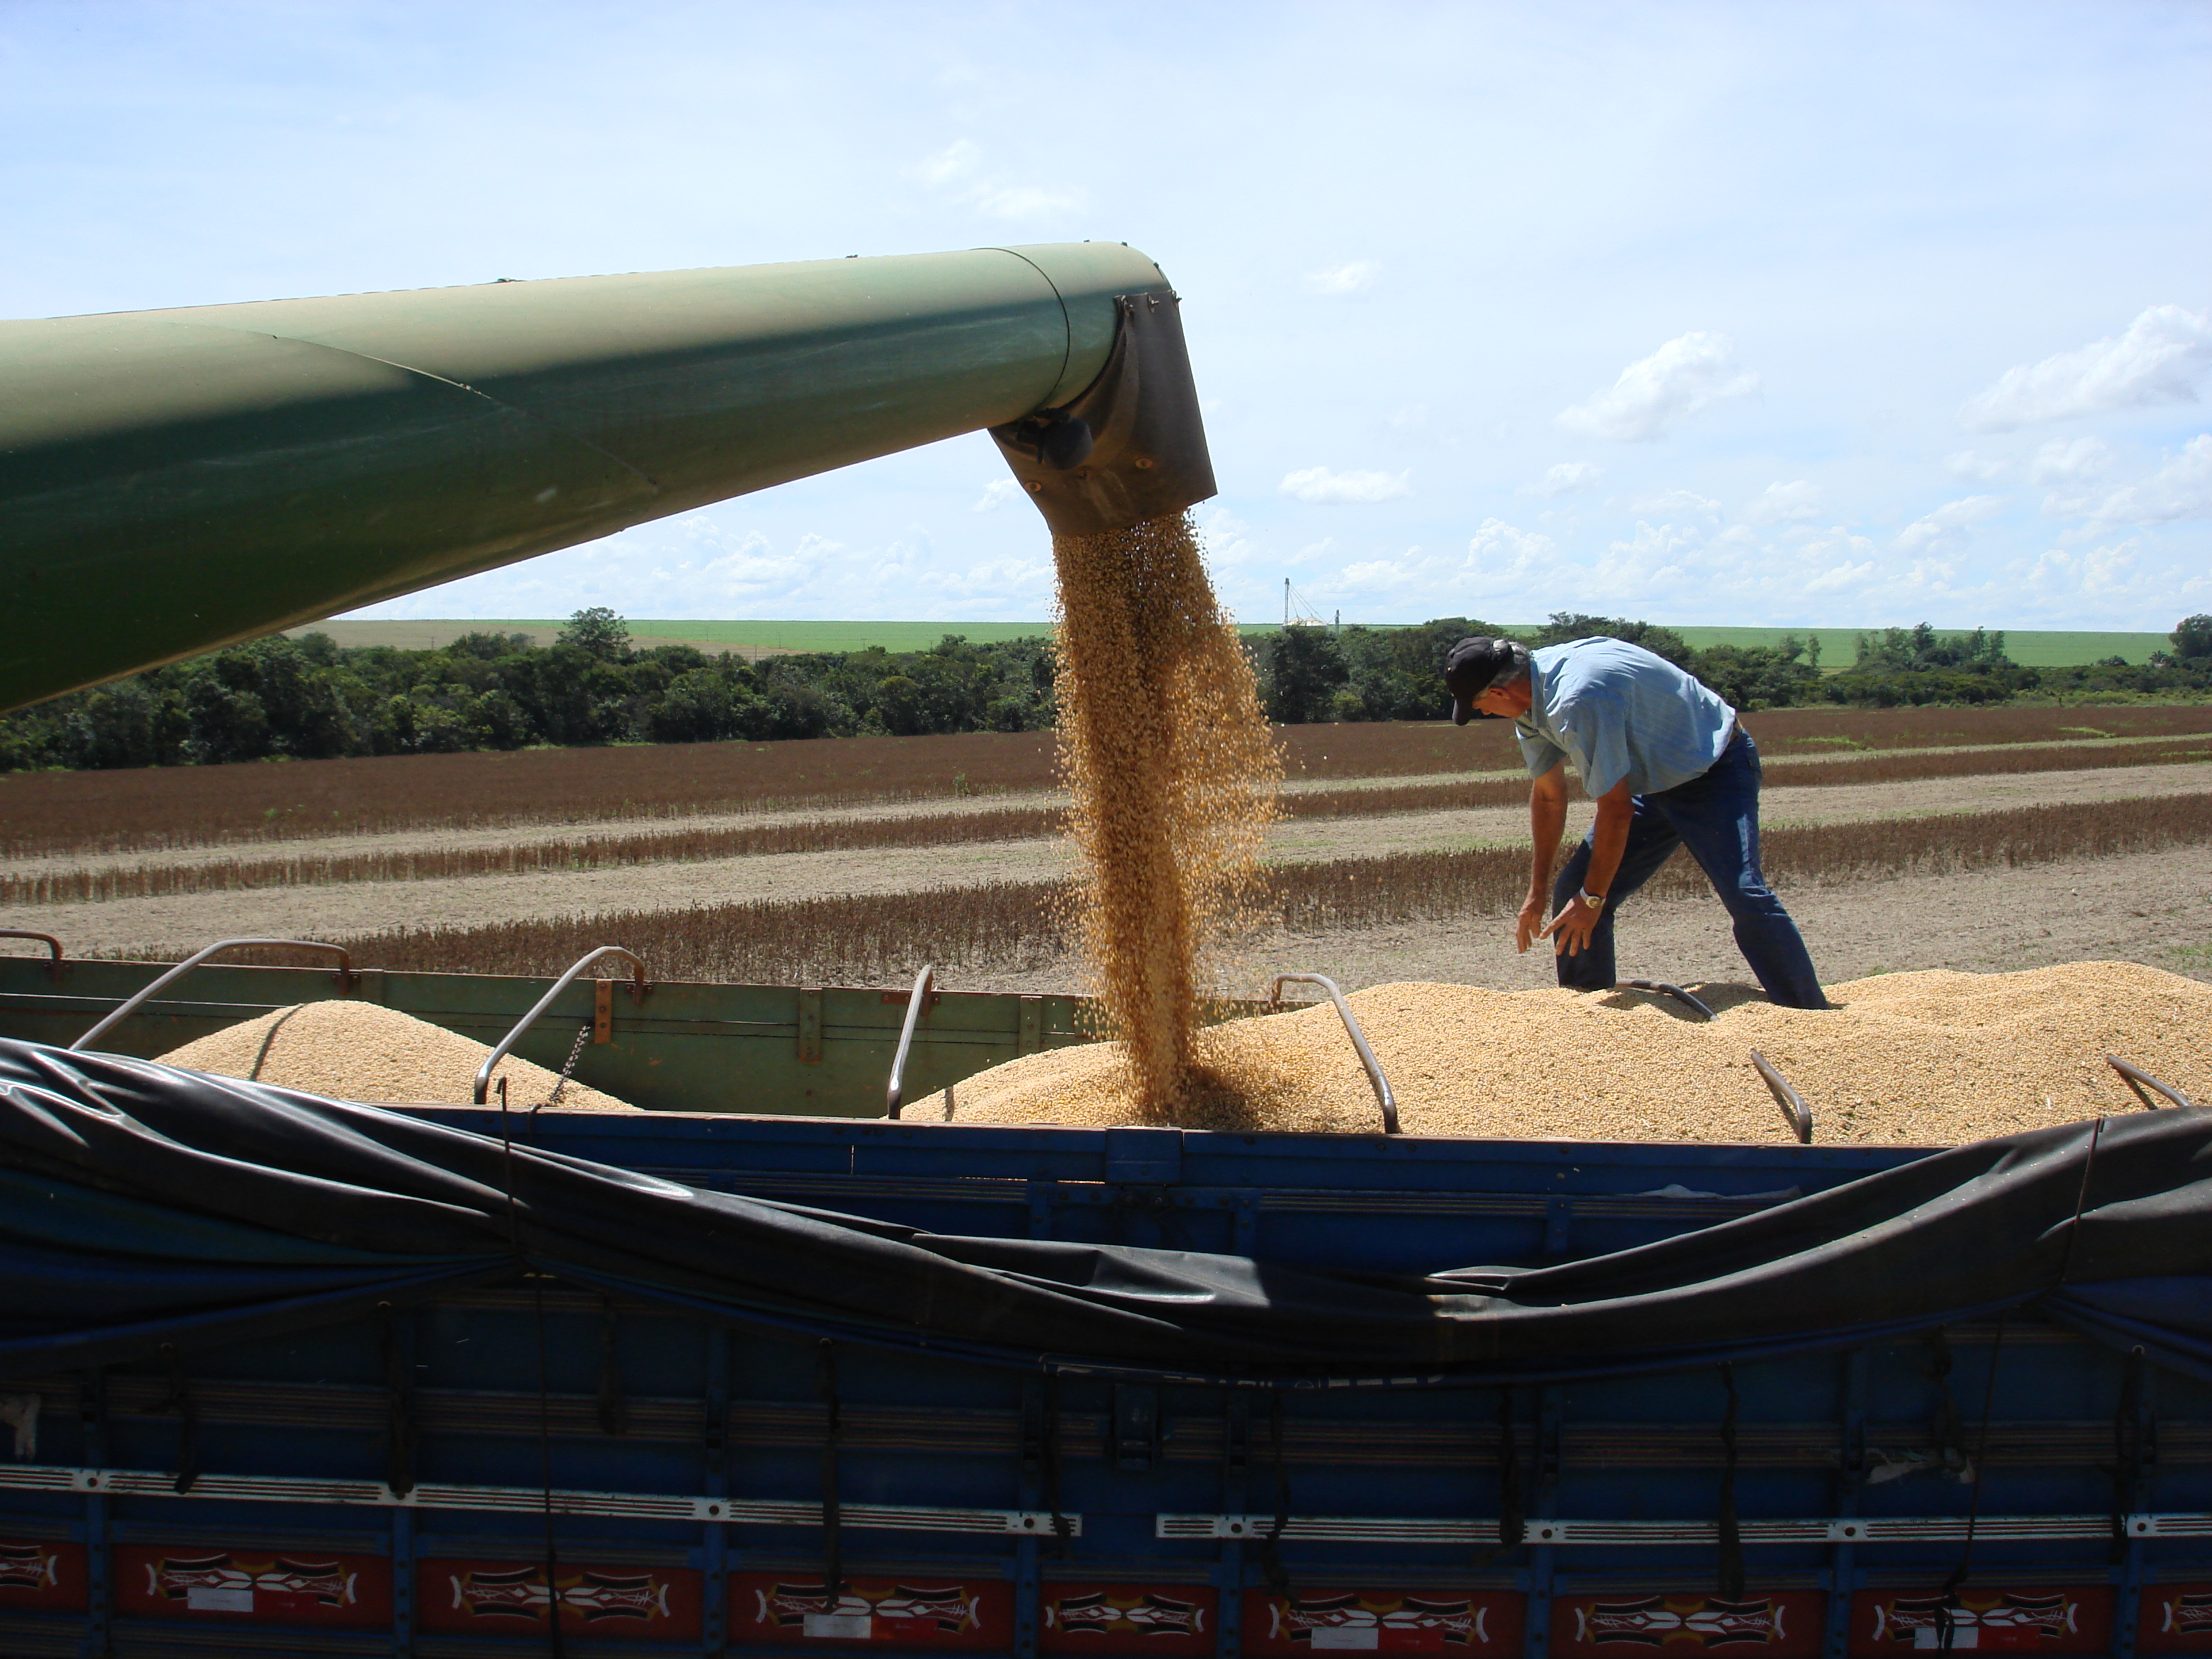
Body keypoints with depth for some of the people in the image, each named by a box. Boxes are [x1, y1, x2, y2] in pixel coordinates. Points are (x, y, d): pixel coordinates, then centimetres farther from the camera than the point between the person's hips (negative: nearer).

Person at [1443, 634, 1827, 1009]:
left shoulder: (1579, 702, -34)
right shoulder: (1531, 693, -5)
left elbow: (1616, 810, -27)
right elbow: (1548, 796, 9)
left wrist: (1592, 898, -16)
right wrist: (1538, 890, 13)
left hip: (1715, 770, -9)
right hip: (1653, 783, 9)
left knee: (1744, 894, -28)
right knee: (1571, 897, 2)